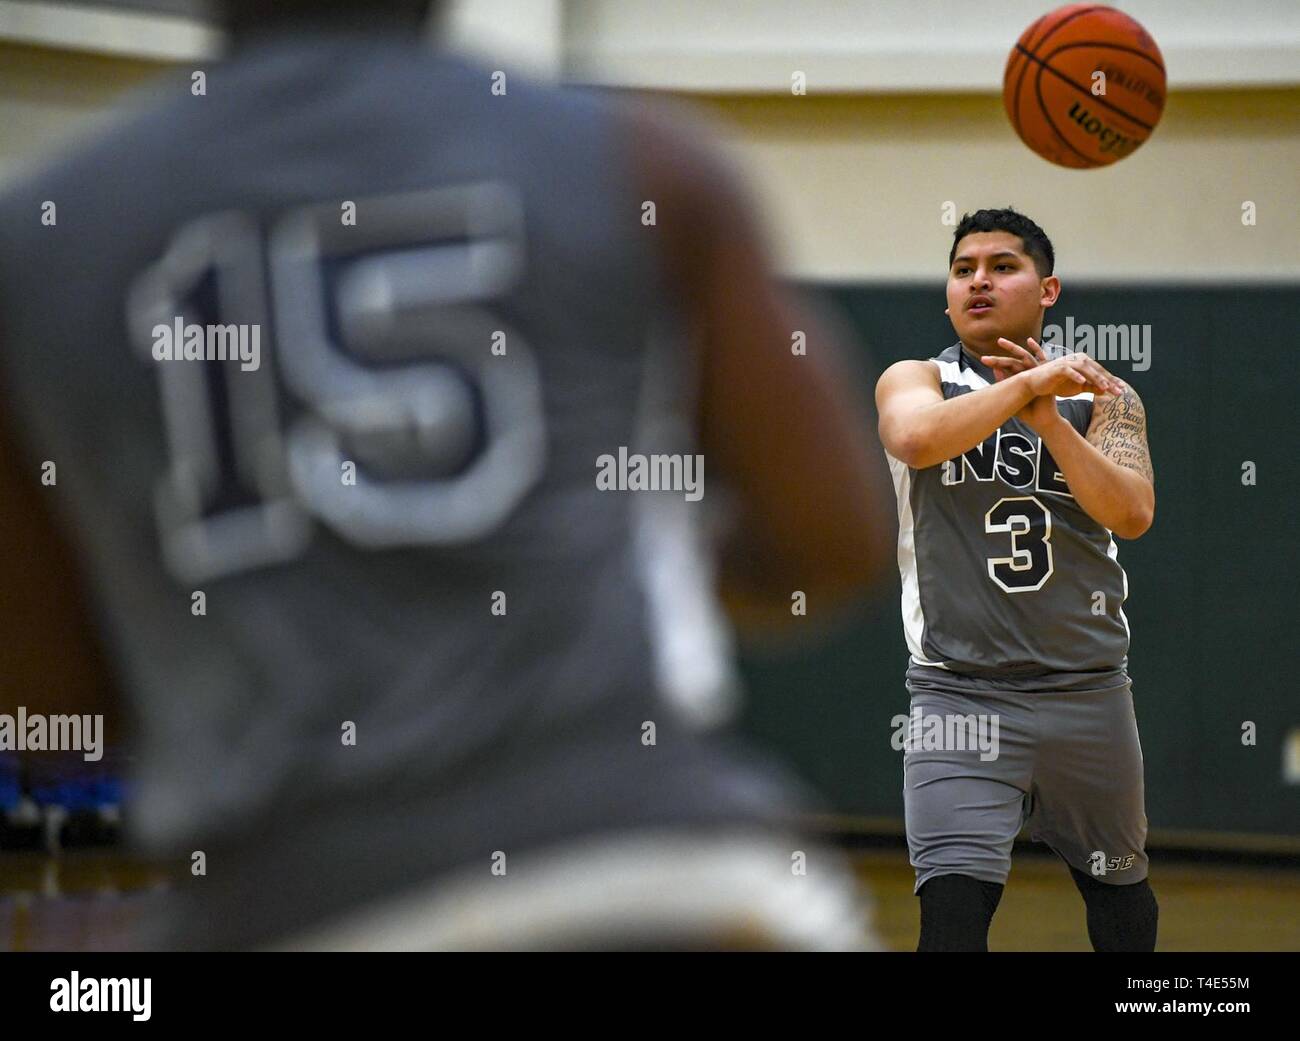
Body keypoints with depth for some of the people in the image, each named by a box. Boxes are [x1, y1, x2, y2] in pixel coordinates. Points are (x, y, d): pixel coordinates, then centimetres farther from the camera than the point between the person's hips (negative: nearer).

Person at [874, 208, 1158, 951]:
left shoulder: (1102, 396, 6)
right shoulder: (917, 380, 2)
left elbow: (1132, 514, -10)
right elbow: (914, 439, -22)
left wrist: (1046, 416, -16)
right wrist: (1029, 382, -21)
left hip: (1088, 690, 3)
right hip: (962, 690, -3)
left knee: (1118, 884, 19)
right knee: (953, 904, -18)